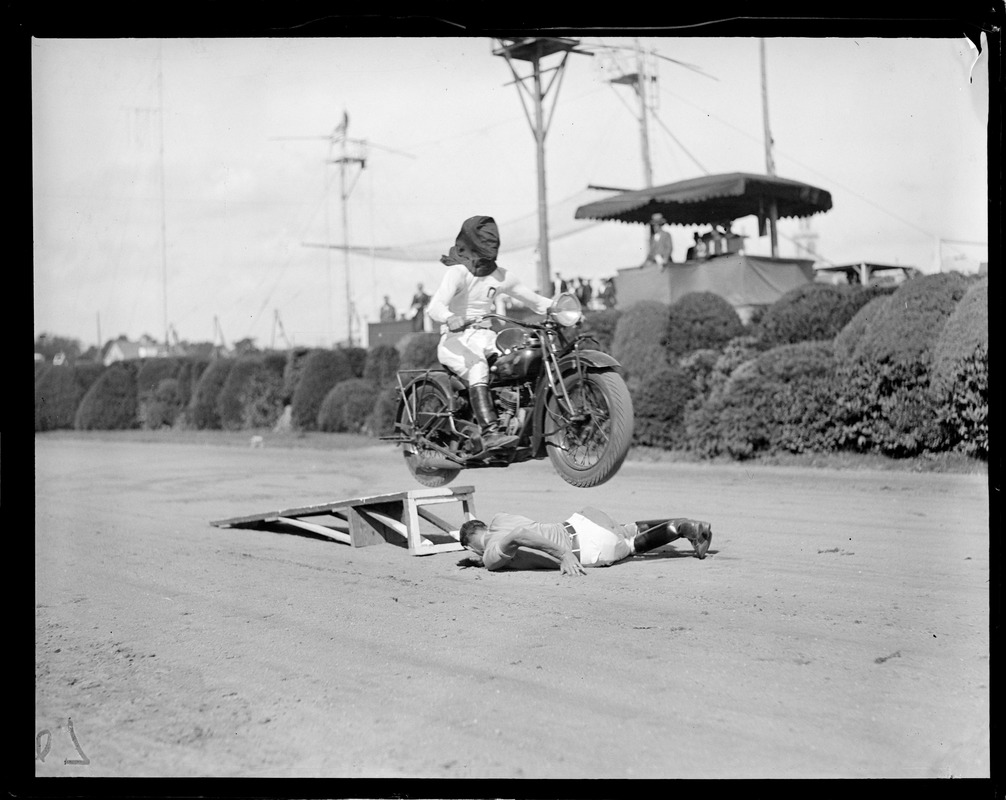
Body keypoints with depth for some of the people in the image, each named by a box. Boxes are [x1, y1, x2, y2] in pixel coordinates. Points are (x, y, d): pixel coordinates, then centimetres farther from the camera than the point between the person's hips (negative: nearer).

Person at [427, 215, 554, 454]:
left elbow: (532, 298, 21)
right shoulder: (458, 272, -8)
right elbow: (435, 306, -23)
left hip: (486, 336, 6)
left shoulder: (500, 276, 12)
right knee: (477, 366, -38)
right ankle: (490, 434, -49)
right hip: (456, 339, -6)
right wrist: (450, 318, -46)